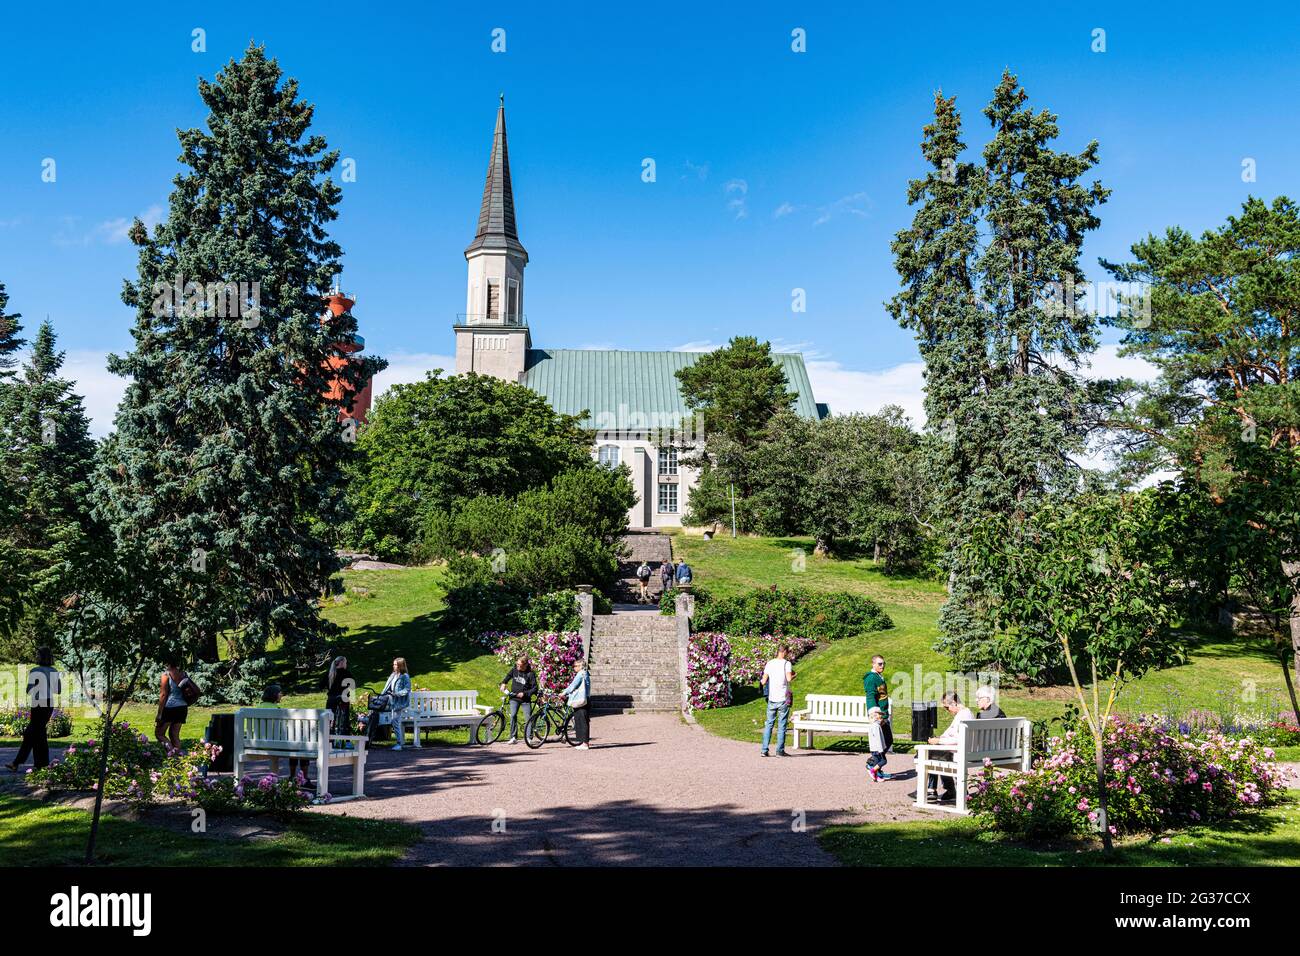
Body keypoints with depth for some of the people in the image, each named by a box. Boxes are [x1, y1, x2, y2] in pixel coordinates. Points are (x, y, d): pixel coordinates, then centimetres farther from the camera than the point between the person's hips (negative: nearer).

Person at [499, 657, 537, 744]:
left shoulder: (530, 674, -11)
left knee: (528, 718, -4)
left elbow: (534, 688, -11)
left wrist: (524, 693, -21)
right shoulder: (514, 670, -2)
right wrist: (503, 683, 0)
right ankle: (513, 737, -10)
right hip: (514, 698, 2)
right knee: (513, 715, -15)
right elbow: (508, 677, 19)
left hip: (525, 699, -2)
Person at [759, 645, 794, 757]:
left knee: (768, 724, 9)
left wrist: (761, 682, 22)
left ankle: (764, 750, 5)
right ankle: (780, 751, 5)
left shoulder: (769, 664, 4)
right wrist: (793, 675, 2)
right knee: (782, 725, 5)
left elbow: (764, 681, 0)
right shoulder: (786, 663, -5)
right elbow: (789, 679, -18)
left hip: (772, 699, 3)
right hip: (783, 699, -3)